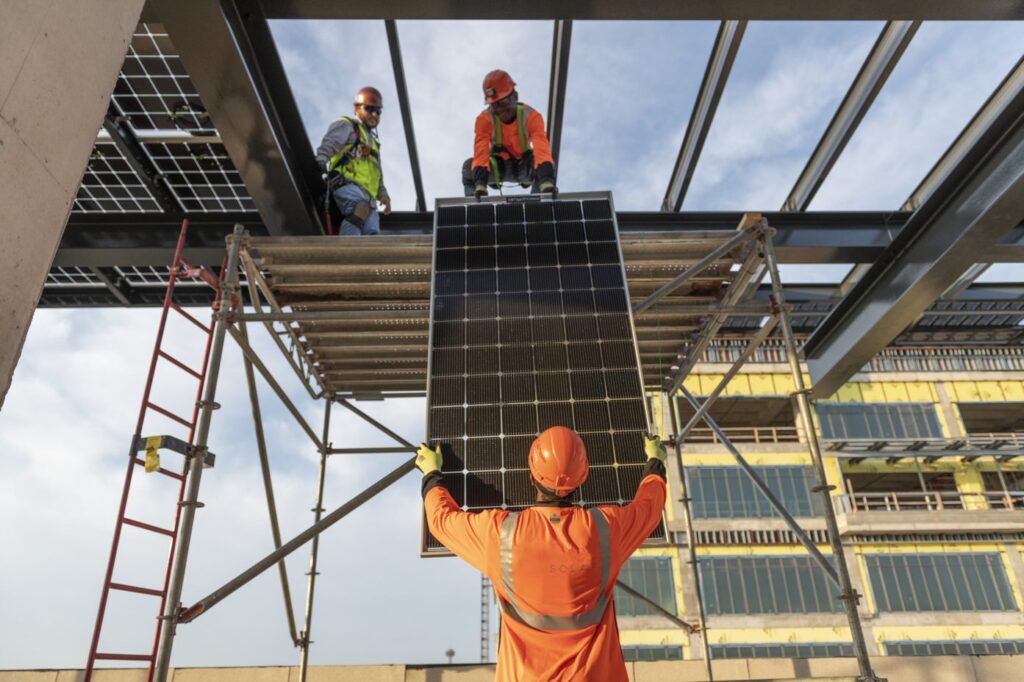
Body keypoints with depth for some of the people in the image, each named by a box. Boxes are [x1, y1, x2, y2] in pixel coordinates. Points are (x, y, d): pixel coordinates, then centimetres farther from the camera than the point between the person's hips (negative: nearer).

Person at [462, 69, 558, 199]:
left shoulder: (531, 116, -27)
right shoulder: (484, 119, -24)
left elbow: (542, 150, -42)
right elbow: (481, 153, -36)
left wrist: (547, 184, -61)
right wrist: (480, 186, -55)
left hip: (524, 166, 0)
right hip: (498, 167, 0)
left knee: (544, 164, -34)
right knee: (469, 166, -29)